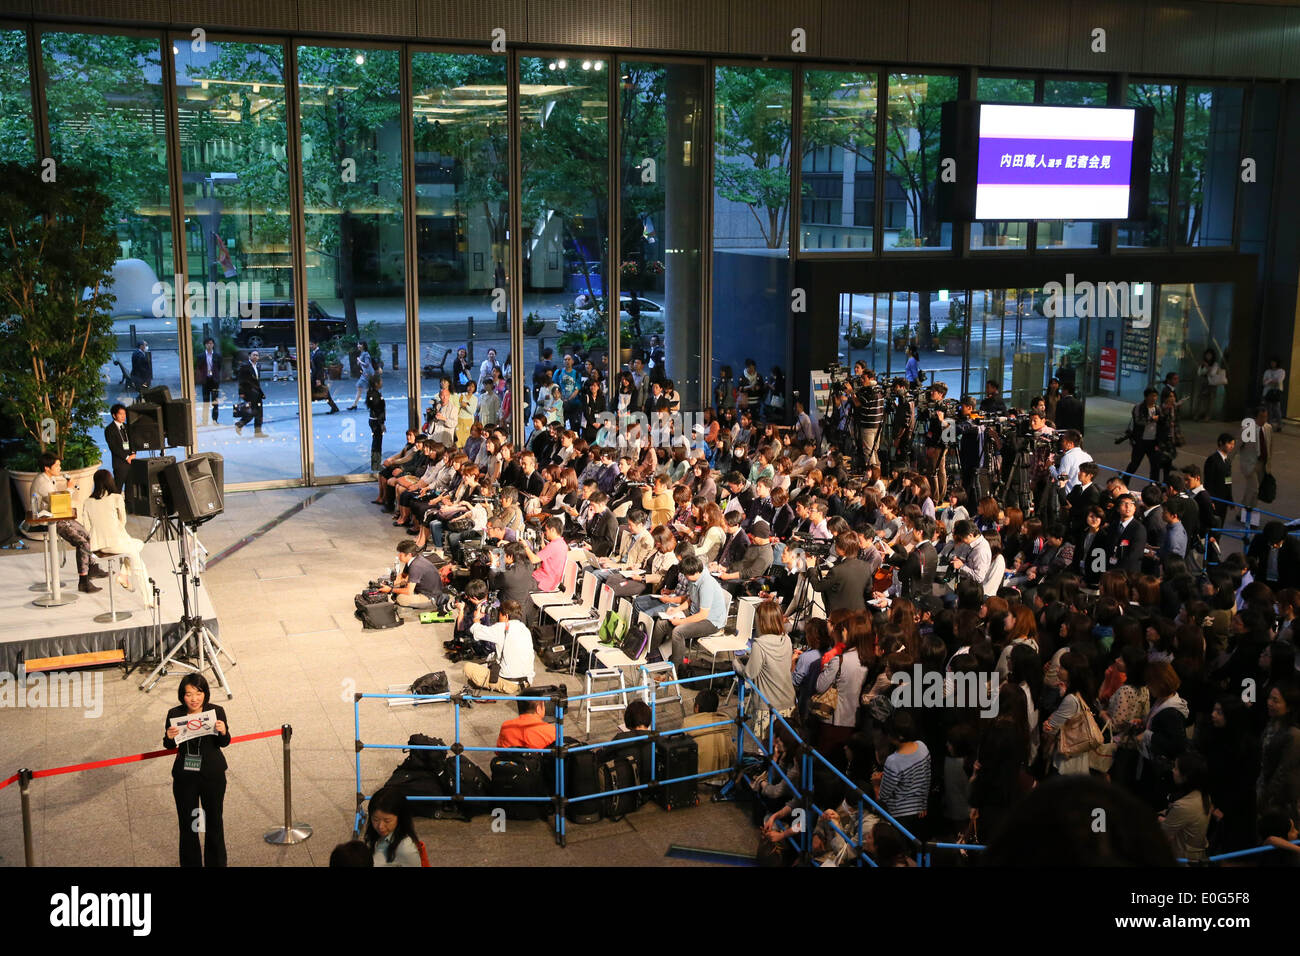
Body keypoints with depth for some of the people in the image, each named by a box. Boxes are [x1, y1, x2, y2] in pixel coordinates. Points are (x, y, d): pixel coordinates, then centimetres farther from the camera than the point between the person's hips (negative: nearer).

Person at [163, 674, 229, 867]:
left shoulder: (216, 711, -13)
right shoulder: (175, 714, -11)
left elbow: (224, 743, -4)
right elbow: (169, 746, 1)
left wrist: (223, 732, -26)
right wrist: (169, 737, -22)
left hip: (212, 774, 0)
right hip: (184, 776, 0)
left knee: (214, 819, 15)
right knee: (187, 822, 12)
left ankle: (216, 862, 33)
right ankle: (190, 862, 31)